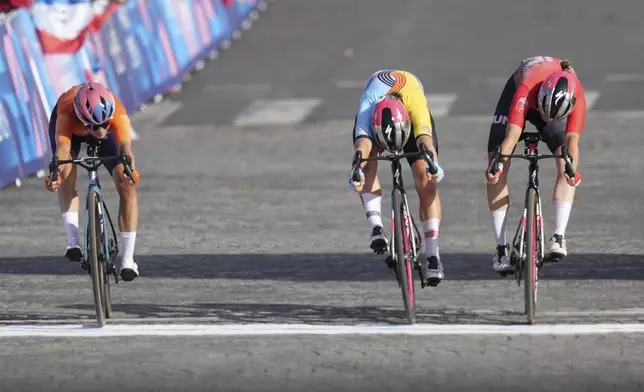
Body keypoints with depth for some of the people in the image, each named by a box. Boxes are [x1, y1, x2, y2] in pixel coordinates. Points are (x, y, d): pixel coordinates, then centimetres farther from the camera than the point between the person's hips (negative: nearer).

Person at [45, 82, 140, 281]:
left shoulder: (119, 114, -43)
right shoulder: (67, 113, -44)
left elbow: (124, 146, -57)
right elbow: (62, 146, -55)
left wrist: (129, 169, -78)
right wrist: (56, 172, -76)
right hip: (70, 124, 0)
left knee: (127, 186, -16)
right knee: (67, 173, -29)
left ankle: (127, 259, -11)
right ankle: (73, 241, -27)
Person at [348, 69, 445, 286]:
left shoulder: (415, 101, -44)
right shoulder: (368, 104, -42)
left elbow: (425, 138, -55)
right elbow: (363, 141, -54)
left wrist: (433, 165, -74)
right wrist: (356, 171, -73)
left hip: (412, 115, -1)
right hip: (376, 115, 1)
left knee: (425, 181, -17)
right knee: (368, 160, -32)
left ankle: (432, 255, -16)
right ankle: (376, 226, -33)